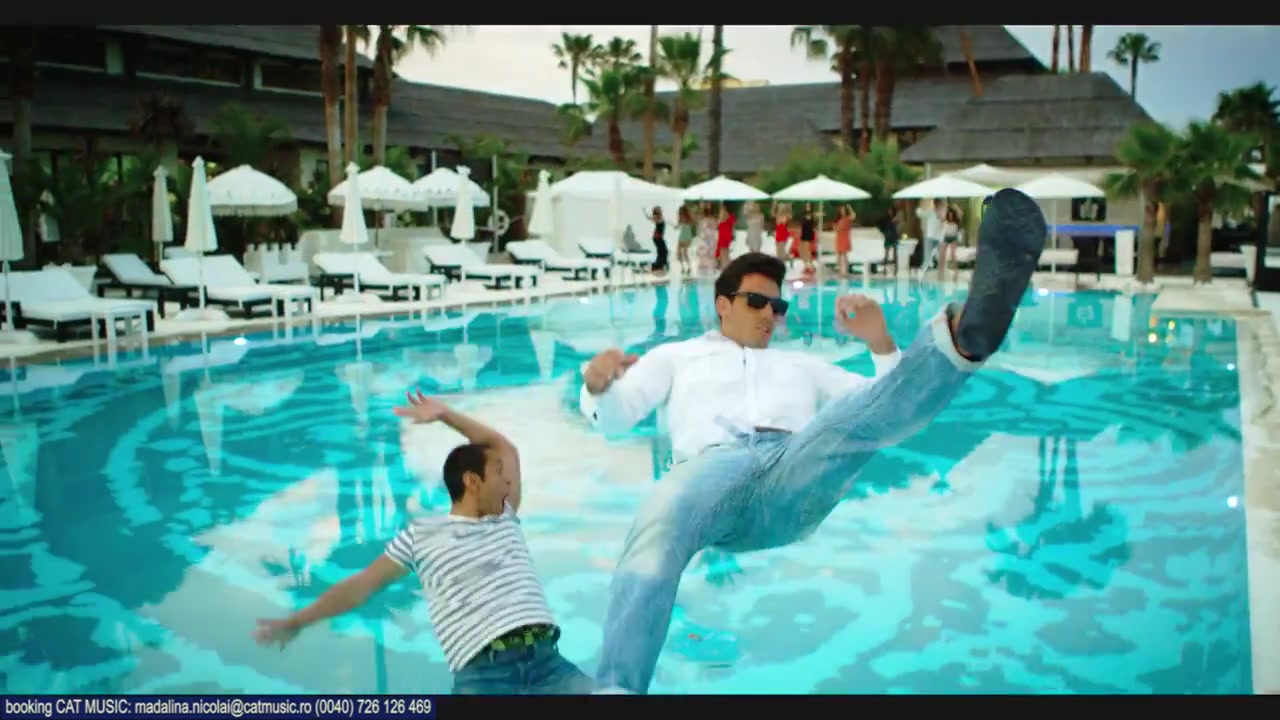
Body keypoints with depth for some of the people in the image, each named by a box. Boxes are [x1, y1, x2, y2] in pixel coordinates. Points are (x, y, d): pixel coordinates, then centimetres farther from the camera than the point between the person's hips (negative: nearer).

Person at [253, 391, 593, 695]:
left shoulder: (506, 519, 26)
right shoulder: (423, 533, 14)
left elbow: (504, 446, 33)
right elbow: (362, 584, 19)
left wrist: (445, 414, 32)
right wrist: (296, 622, 23)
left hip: (548, 663, 4)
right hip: (484, 676, -4)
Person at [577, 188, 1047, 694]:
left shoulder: (801, 366, 43)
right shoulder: (677, 357, 35)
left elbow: (885, 408, 33)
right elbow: (612, 416, 19)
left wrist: (880, 342, 13)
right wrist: (598, 385, -7)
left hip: (794, 472, 2)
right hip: (714, 465, -2)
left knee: (856, 414, -31)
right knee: (656, 539, -40)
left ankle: (965, 333, -56)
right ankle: (615, 688, -57)